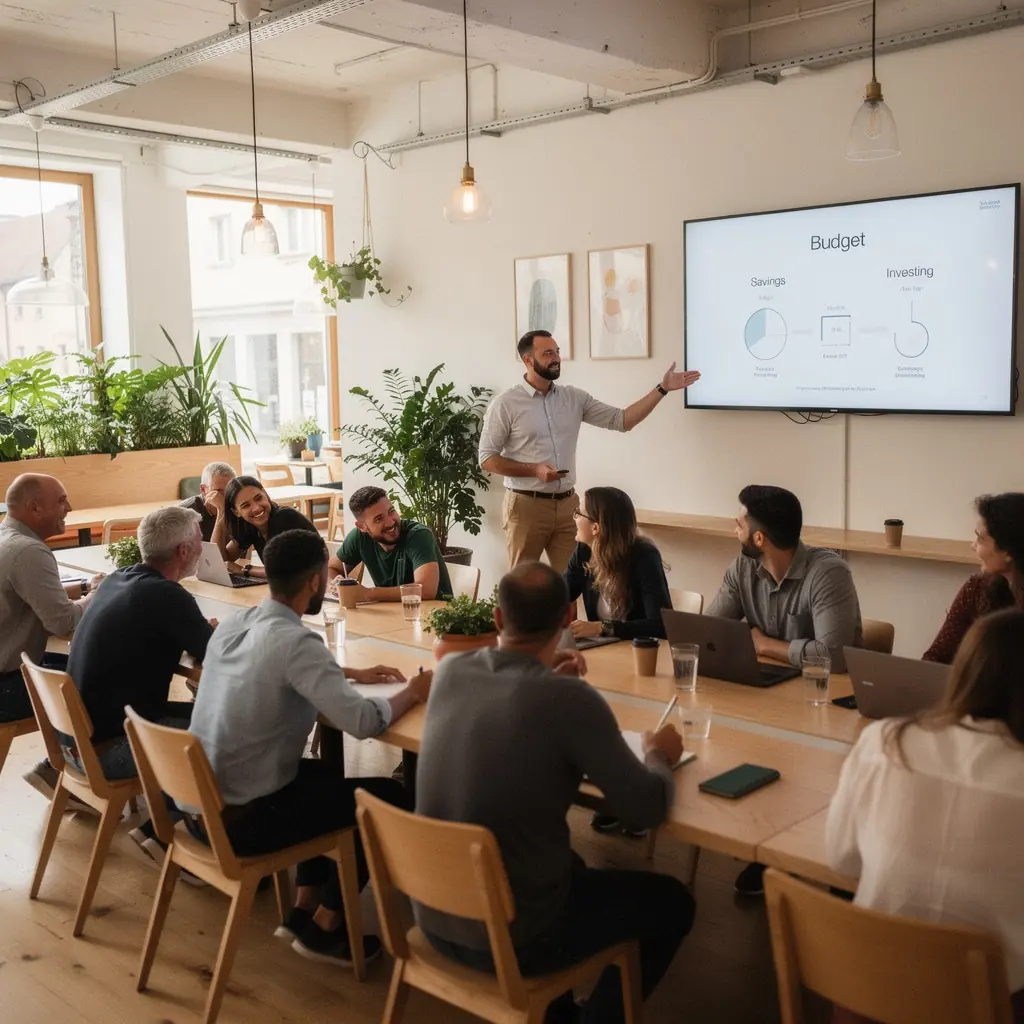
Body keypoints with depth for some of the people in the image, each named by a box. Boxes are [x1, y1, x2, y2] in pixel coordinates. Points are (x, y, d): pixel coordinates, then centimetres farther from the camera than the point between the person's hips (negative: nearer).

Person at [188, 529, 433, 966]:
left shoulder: (233, 623, 2)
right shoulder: (294, 640, -23)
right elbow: (362, 721, -27)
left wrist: (353, 673, 21)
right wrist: (412, 693, -7)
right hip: (241, 820, -8)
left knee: (327, 775, 28)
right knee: (388, 798, 4)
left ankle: (303, 909, 28)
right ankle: (324, 927, 14)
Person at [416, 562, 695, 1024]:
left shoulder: (449, 671, -6)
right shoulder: (570, 699, -23)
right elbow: (647, 808, -15)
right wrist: (659, 756, 4)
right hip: (509, 938, -6)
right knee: (672, 902, 17)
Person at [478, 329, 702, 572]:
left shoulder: (574, 398, 7)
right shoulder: (505, 404, -7)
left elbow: (622, 420, 4)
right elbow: (487, 459, -6)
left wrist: (661, 388, -4)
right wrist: (534, 470, -18)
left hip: (567, 504, 4)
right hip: (526, 505, -4)